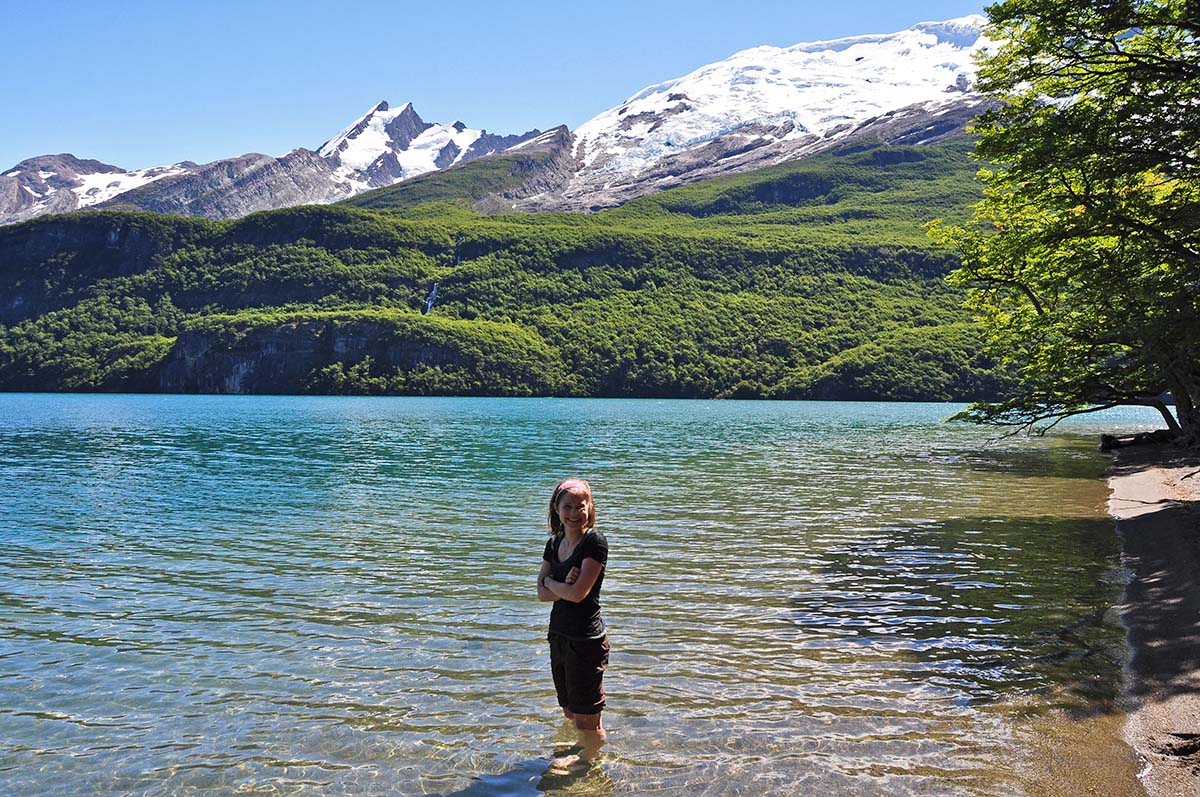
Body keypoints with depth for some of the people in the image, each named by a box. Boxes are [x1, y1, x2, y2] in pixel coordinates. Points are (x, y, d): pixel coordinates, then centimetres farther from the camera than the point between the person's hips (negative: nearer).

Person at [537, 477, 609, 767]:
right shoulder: (554, 543, 6)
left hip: (586, 638, -7)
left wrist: (550, 581, -5)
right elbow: (541, 594, 1)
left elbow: (579, 593, -21)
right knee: (570, 710, 20)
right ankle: (597, 736, 43)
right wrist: (564, 586, -17)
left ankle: (588, 755, 26)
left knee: (584, 711, 5)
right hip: (559, 634, 7)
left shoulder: (595, 542, -15)